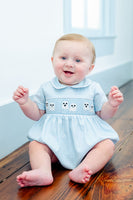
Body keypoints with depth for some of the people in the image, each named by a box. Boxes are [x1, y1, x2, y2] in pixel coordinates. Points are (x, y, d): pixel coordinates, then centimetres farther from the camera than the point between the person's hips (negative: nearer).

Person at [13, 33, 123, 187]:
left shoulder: (93, 89, 4)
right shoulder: (46, 89, 5)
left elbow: (103, 115, 6)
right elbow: (37, 115, 9)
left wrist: (112, 105, -14)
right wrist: (25, 103, -8)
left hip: (86, 139, 0)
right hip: (54, 139, 1)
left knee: (107, 145, -23)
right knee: (35, 145, -20)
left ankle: (80, 170, -43)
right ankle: (43, 172, -43)